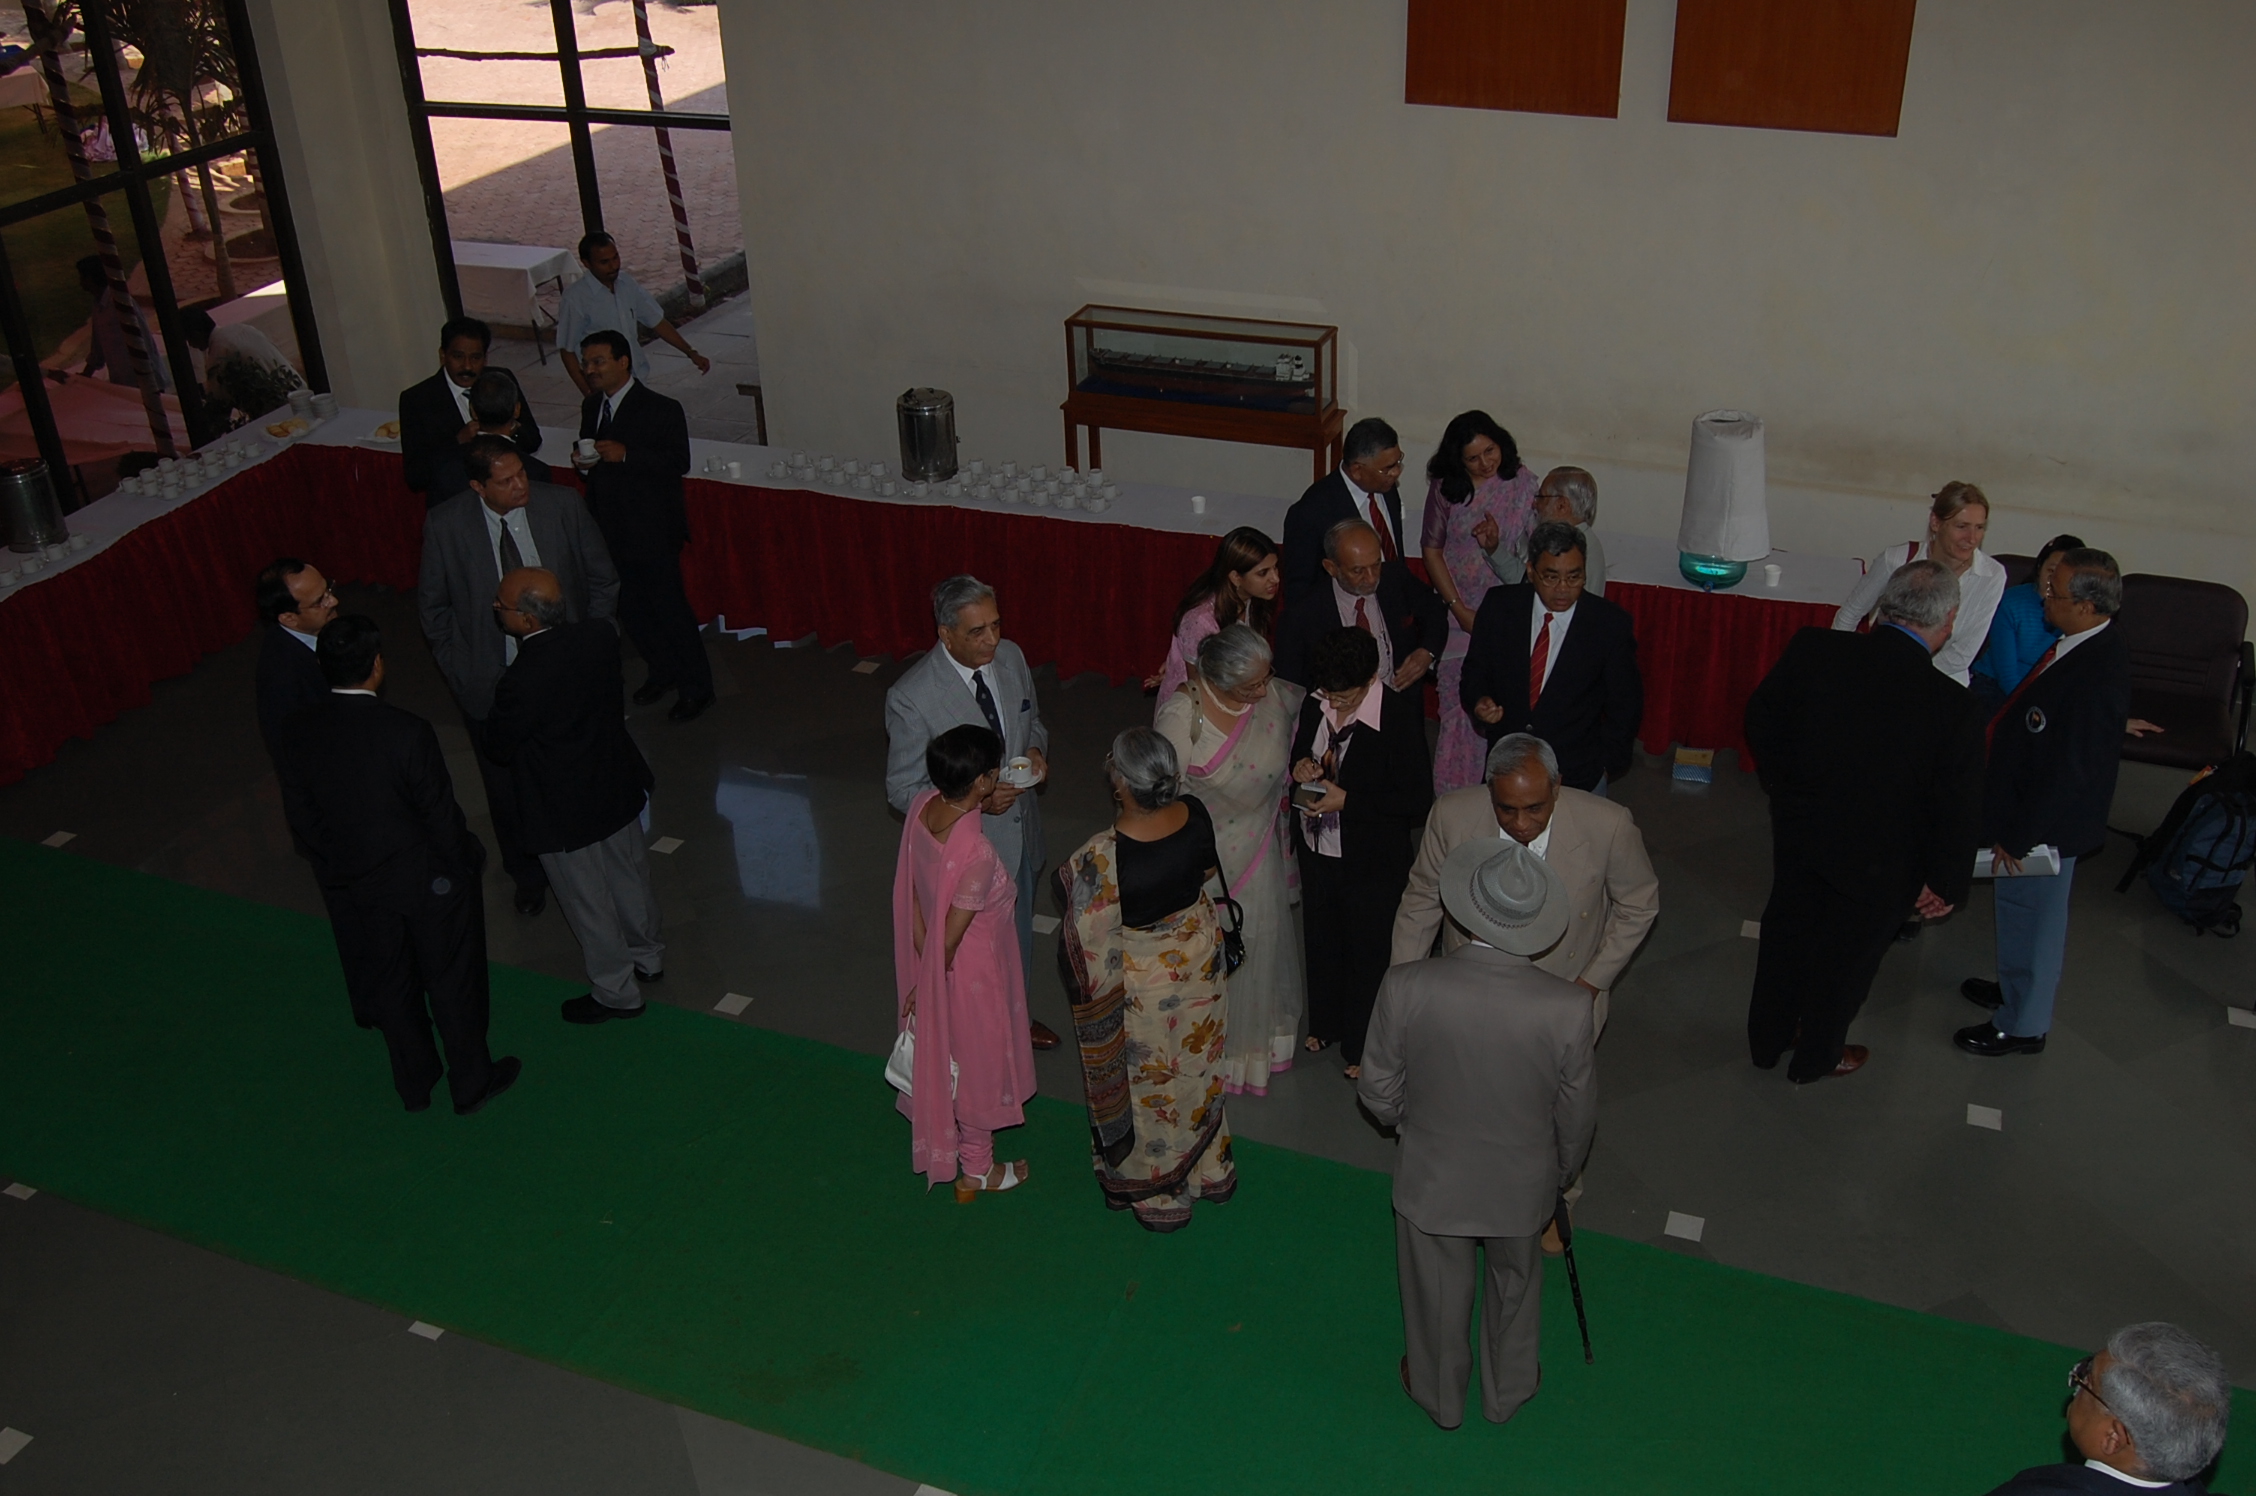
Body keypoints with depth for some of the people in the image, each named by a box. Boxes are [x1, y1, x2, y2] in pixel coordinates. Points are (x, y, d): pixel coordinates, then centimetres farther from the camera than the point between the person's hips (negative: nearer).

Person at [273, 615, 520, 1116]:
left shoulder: (297, 733, -14)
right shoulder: (408, 733, -28)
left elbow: (300, 817, -2)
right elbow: (441, 816, -19)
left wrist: (334, 870, 13)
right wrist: (467, 862, 0)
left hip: (354, 891, 4)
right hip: (427, 884, -4)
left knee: (390, 987, 24)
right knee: (452, 985, 17)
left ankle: (414, 1083, 43)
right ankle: (470, 1082, 35)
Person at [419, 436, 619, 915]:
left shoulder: (563, 506, -14)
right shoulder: (445, 525, -14)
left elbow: (603, 581, -1)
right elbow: (432, 606, 0)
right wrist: (459, 670, -4)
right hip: (492, 687, 0)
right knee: (508, 792, 17)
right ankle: (528, 876, 41)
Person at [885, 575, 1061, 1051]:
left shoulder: (1011, 658, -10)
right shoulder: (911, 697, -28)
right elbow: (903, 789, -19)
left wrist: (1036, 748, -14)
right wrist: (975, 799, -31)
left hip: (1022, 835, 6)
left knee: (1019, 938, 28)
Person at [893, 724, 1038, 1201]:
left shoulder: (922, 804, -16)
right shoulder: (976, 852, -38)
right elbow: (951, 937, -25)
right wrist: (926, 988, -11)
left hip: (930, 955, 7)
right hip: (971, 969, -7)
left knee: (942, 1050, 30)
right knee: (978, 1063, 17)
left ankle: (944, 1140, 56)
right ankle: (976, 1170, 40)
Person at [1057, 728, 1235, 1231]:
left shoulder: (1101, 860, -38)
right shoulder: (1196, 817, -21)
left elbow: (1089, 948, -25)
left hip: (1141, 985, -5)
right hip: (1199, 958, 5)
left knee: (1148, 1084, 21)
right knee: (1196, 1067, 29)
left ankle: (1158, 1193, 44)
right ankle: (1209, 1168, 52)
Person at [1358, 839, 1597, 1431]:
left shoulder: (1406, 988, -30)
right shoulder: (1567, 1007, -29)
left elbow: (1379, 1091, -14)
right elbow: (1577, 1114, -12)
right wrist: (1563, 1171, 10)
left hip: (1432, 1179, 0)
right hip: (1522, 1184, 0)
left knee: (1437, 1294, 27)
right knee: (1514, 1286, 30)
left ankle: (1438, 1394, 52)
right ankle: (1507, 1390, 54)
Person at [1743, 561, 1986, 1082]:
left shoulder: (1810, 649, -20)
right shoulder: (1953, 704, -29)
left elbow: (1760, 718, -3)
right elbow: (1958, 809, -18)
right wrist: (1946, 883, -3)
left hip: (1799, 833, 3)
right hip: (1878, 863, -3)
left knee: (1786, 933, 26)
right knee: (1847, 957, 21)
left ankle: (1766, 1040, 47)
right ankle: (1815, 1058, 44)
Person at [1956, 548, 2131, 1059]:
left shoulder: (2094, 677, -34)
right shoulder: (2092, 644, -4)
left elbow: (2069, 772, -29)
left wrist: (2017, 835, -20)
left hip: (2046, 822, -9)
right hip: (2033, 803, 9)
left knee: (2032, 917, 10)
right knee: (2025, 912, 27)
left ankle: (2023, 1026, 30)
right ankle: (2016, 989, 49)